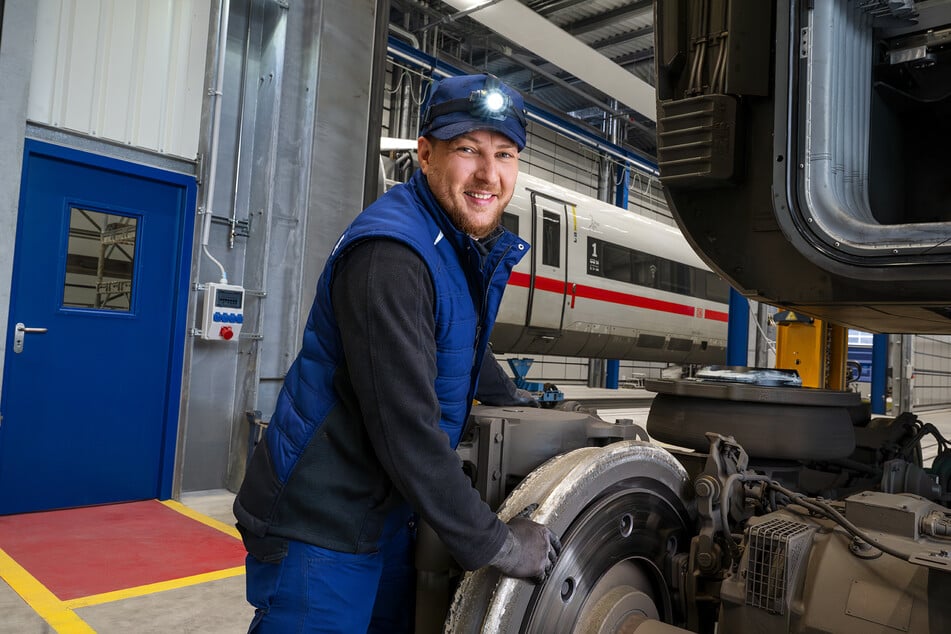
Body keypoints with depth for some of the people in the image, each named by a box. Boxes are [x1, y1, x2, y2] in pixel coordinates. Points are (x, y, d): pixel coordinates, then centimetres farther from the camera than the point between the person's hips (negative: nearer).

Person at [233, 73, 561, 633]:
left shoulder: (482, 245, 4)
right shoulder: (388, 254, -26)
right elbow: (404, 427, -28)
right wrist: (492, 544, -20)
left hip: (390, 518, 9)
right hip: (319, 527, -8)